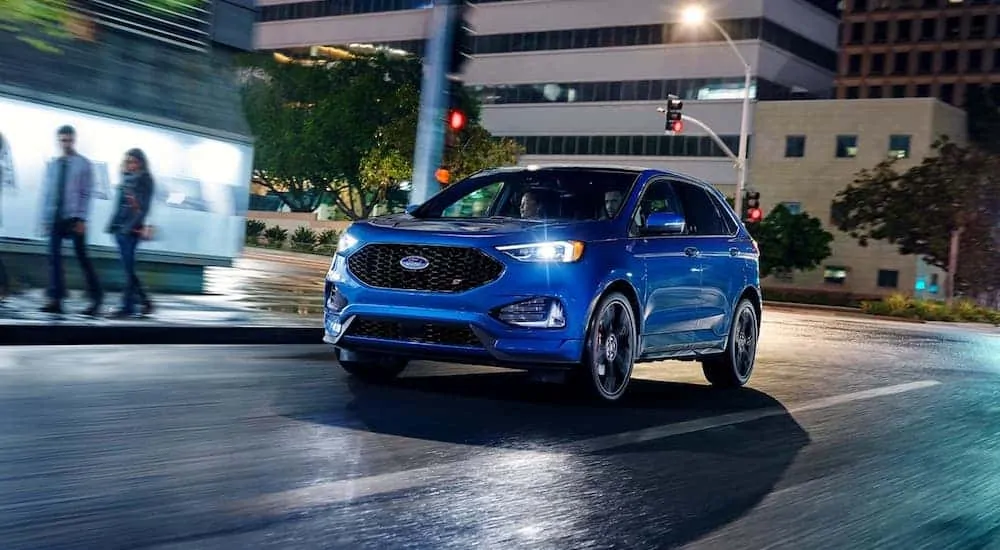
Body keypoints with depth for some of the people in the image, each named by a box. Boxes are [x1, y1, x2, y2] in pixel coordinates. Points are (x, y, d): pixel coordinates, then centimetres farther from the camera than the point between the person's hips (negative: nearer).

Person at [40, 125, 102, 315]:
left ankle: (96, 298, 8)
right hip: (55, 217, 4)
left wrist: (81, 219, -12)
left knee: (82, 257, -1)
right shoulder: (52, 165, 12)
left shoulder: (83, 164, 0)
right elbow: (46, 192, 13)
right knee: (54, 257, -2)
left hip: (74, 218, -4)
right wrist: (45, 217, 6)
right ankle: (55, 300, -1)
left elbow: (86, 194, -5)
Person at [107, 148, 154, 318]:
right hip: (119, 227, 8)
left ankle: (127, 306, -7)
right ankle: (145, 301, 16)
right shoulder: (126, 179, 17)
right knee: (128, 268, 8)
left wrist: (131, 226, -20)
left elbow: (143, 207, -12)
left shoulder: (144, 179, -4)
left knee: (128, 267, -8)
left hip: (131, 229, -8)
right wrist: (113, 224, 14)